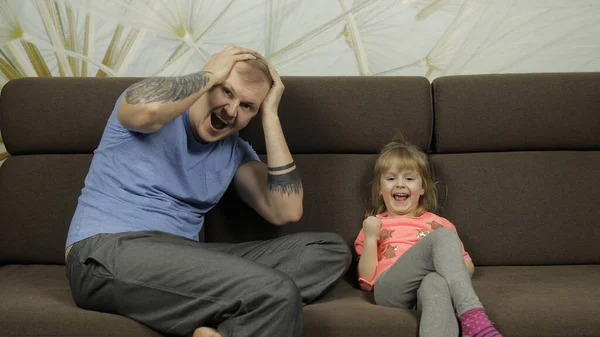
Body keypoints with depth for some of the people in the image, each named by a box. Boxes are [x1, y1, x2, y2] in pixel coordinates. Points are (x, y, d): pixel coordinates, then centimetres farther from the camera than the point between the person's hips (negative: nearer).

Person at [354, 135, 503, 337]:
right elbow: (366, 280, 14)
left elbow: (468, 267, 24)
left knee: (436, 282, -40)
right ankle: (474, 317, -43)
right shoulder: (375, 225, 25)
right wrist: (370, 238, 2)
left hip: (426, 289, 1)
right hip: (390, 289, -1)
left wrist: (447, 265, 1)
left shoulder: (437, 224, 27)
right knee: (443, 236, -27)